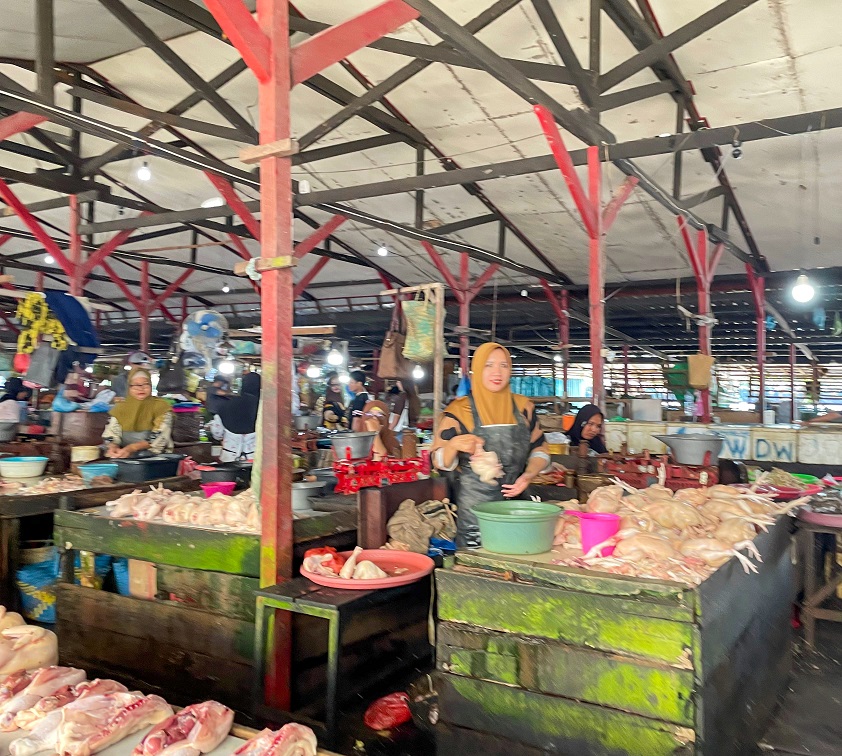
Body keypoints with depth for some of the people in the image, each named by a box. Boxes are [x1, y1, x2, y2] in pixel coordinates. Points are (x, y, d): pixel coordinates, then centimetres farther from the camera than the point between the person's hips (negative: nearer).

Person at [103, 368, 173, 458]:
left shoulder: (161, 407, 1)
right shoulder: (121, 407, 12)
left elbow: (159, 438, -10)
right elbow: (111, 434, 4)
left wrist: (132, 448, -23)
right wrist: (113, 447, -20)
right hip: (124, 456, 2)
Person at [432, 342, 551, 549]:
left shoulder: (524, 407, 5)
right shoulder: (459, 411, -4)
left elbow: (539, 449, 12)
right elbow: (441, 462, -2)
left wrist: (528, 475, -7)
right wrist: (453, 445, -22)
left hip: (516, 501, 3)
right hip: (474, 507, -3)